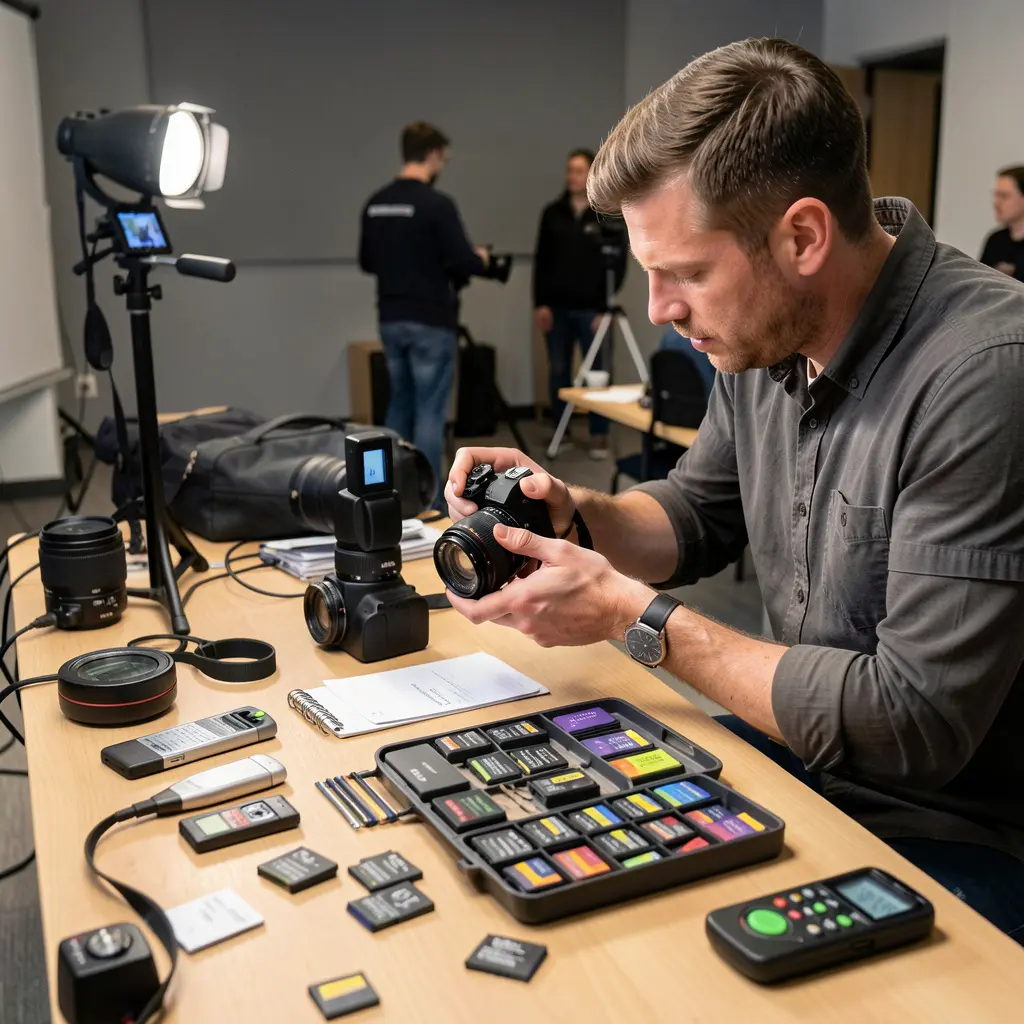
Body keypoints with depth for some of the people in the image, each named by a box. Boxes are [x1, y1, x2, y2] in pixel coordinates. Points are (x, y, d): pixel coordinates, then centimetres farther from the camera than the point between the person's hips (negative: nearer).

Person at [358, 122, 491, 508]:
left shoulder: (375, 204, 7)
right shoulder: (436, 203, -16)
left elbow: (366, 261, 14)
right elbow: (463, 263, -18)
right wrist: (480, 259, 4)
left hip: (390, 321, 8)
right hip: (431, 324, -7)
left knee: (400, 406, 18)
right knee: (429, 412, -2)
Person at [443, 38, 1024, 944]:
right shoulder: (763, 331, -3)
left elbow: (911, 724, -26)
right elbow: (699, 517, 13)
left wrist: (634, 615, -22)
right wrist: (575, 514, -8)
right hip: (797, 750, 7)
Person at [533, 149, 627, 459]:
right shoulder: (553, 213, 7)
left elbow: (617, 264, -3)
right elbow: (541, 261, 6)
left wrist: (605, 307, -10)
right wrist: (540, 303, -2)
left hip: (591, 309, -3)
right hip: (556, 308, 3)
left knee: (597, 372, 2)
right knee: (558, 371, 8)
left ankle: (599, 435, 10)